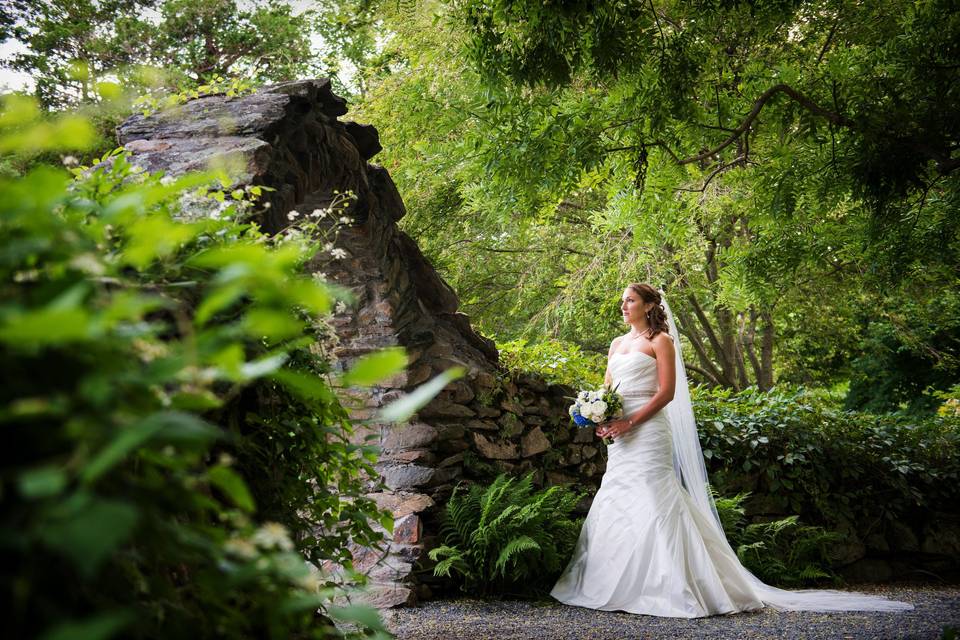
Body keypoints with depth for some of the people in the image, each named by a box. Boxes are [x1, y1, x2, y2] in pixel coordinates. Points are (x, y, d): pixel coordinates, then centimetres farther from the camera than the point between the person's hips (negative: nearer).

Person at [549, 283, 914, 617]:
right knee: (616, 504, 6)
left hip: (648, 430, -8)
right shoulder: (617, 344, 20)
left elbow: (666, 392, -10)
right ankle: (620, 585, 12)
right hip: (619, 437, 8)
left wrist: (629, 422, -17)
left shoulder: (660, 341, -2)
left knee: (653, 505, -10)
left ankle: (673, 588, -5)